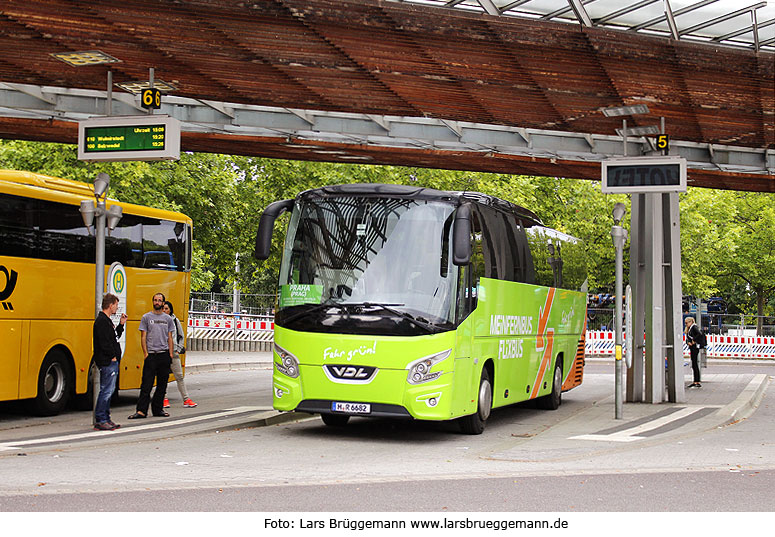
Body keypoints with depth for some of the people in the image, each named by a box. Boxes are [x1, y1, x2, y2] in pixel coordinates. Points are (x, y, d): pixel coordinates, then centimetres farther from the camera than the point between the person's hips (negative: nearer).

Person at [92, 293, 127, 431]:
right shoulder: (102, 321, -15)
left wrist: (121, 324, 16)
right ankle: (100, 421, -7)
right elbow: (104, 342, -21)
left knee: (108, 391, 13)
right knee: (106, 391, -9)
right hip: (107, 362, -11)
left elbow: (114, 337, 23)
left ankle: (106, 419, 18)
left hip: (112, 362, 11)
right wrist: (112, 356, -14)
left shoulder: (106, 320, 18)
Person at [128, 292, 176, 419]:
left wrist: (171, 354, 3)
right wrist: (145, 353, -8)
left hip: (164, 355, 3)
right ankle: (141, 410, -7)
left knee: (162, 384, 7)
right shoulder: (146, 317, 3)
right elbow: (143, 337, 1)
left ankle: (158, 409, 15)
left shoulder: (168, 319, 11)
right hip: (151, 355, -3)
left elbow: (170, 338, 12)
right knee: (146, 384, -7)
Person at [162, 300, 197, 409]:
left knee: (179, 376, 1)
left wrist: (178, 349, 6)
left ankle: (186, 399, 1)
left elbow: (181, 336, 15)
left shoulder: (175, 320, 8)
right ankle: (165, 399, 12)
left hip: (173, 352, 2)